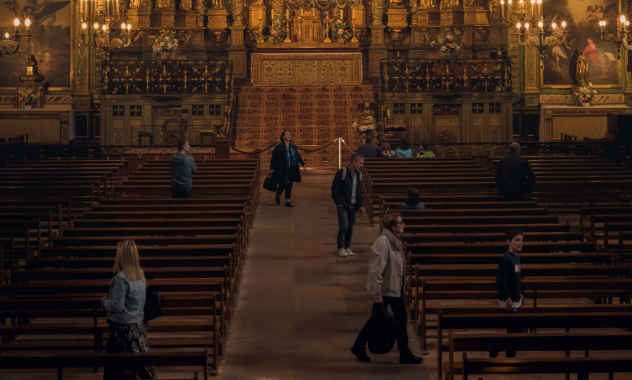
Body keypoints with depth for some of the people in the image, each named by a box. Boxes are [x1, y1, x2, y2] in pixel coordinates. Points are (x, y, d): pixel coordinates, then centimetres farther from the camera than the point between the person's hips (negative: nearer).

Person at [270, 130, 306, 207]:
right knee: (282, 184, -2)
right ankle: (277, 195, 29)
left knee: (289, 185, 4)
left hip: (291, 170, 5)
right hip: (282, 170, -4)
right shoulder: (279, 147, -7)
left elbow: (298, 156, 15)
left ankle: (288, 201, 9)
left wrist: (303, 164, 8)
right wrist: (271, 168, -8)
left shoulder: (293, 147, 8)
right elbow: (273, 158, -5)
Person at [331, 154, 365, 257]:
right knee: (343, 226, -9)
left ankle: (347, 247, 19)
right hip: (343, 205, -6)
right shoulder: (342, 173, -11)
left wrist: (360, 205, 11)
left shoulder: (358, 174, 8)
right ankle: (341, 248, 2)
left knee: (350, 227, 8)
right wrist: (338, 203, -11)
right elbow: (334, 188, -9)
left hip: (353, 205, 6)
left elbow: (360, 191, 16)